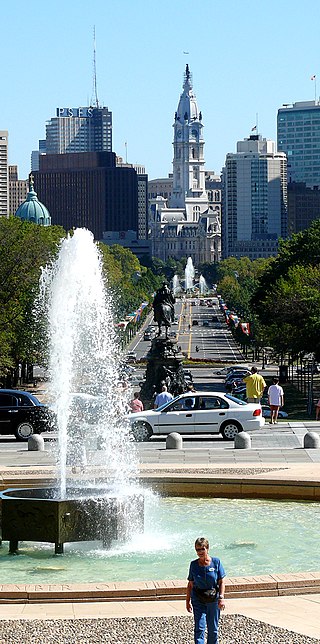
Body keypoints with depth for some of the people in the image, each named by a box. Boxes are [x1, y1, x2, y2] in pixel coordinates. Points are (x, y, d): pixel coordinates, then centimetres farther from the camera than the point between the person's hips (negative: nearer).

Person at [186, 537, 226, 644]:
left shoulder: (216, 562, -4)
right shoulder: (194, 565, -1)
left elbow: (221, 582, -2)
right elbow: (190, 584, 7)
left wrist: (221, 597, -12)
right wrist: (187, 601, 6)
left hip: (213, 600, 0)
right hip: (198, 600, 0)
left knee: (213, 629, 9)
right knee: (199, 628, -10)